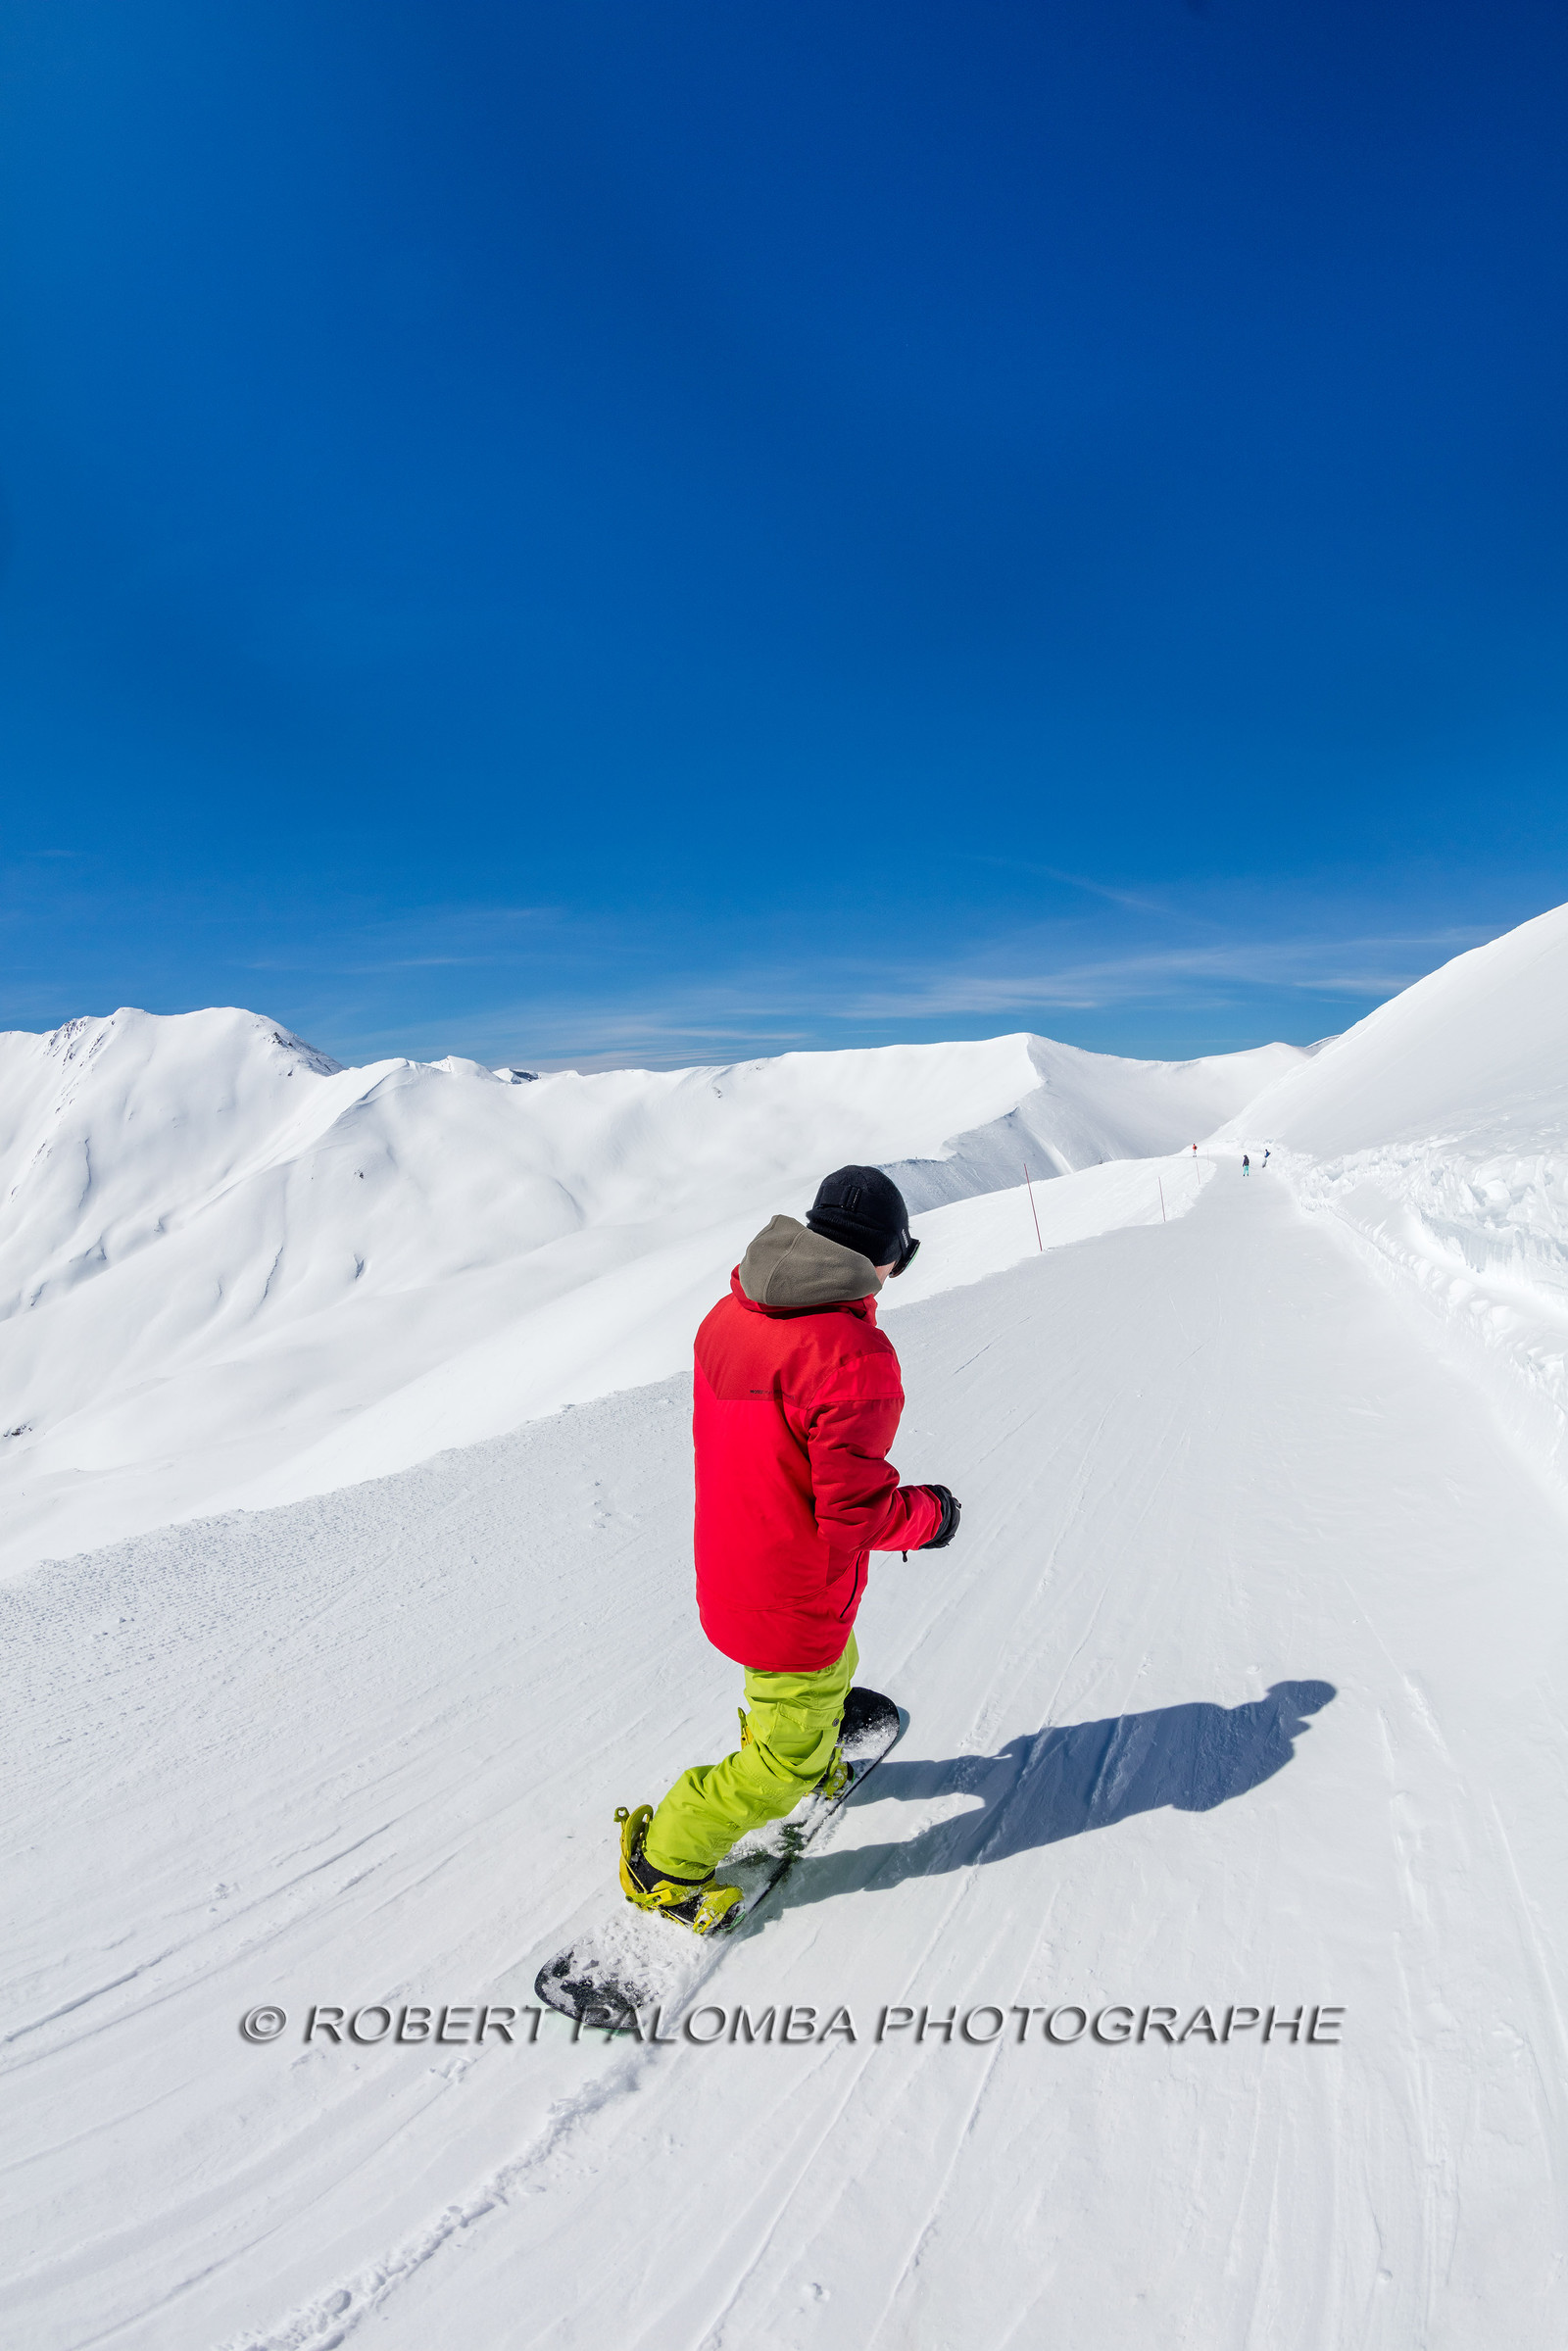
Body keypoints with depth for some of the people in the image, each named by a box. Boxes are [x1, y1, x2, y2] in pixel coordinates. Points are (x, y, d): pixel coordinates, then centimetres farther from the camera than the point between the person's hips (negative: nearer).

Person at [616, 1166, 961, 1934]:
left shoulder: (729, 1315, -7)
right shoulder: (854, 1355, -32)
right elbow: (856, 1510, -28)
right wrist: (931, 1515, -9)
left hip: (728, 1572, 8)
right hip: (796, 1602, -7)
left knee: (830, 1669, 35)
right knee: (786, 1765, 19)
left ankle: (807, 1759, 60)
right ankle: (664, 1861, 33)